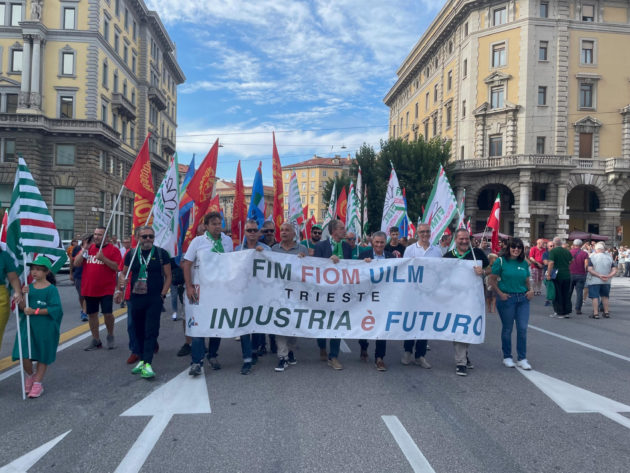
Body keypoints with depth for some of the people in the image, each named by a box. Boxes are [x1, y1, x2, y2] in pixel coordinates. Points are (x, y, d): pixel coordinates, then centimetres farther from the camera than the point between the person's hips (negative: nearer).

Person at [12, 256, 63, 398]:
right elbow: (22, 308, 4)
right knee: (24, 355, -4)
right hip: (28, 325, 4)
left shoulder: (51, 289, -9)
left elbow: (55, 309, -15)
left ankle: (37, 383, 22)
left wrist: (35, 311, -19)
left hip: (45, 328, -3)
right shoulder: (29, 287, 5)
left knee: (43, 356, 8)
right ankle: (29, 375, 25)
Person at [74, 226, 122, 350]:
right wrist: (84, 250, -5)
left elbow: (117, 267, -12)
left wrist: (103, 258, -22)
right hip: (89, 289, 5)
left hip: (106, 289, -5)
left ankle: (110, 336, 18)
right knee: (92, 314, 10)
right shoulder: (88, 248, 12)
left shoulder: (113, 250, -4)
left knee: (107, 313, -7)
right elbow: (76, 263, 7)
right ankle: (95, 340, 22)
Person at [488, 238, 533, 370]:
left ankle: (522, 359, 12)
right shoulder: (501, 261, -4)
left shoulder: (524, 263, 10)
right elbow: (492, 279, -5)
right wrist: (500, 293, -13)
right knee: (507, 329, 7)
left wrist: (530, 290, -1)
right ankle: (507, 357, 21)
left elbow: (527, 281, 17)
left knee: (522, 328, 1)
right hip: (506, 298, -4)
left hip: (523, 298, 4)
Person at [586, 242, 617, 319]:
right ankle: (606, 313, 22)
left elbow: (590, 269, -16)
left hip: (594, 281, -4)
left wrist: (599, 276, -17)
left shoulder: (592, 257, -6)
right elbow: (614, 270, -4)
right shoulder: (609, 257, 3)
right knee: (605, 296, 18)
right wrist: (608, 276, -14)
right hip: (606, 281, 4)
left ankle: (596, 313, -1)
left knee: (595, 297, 0)